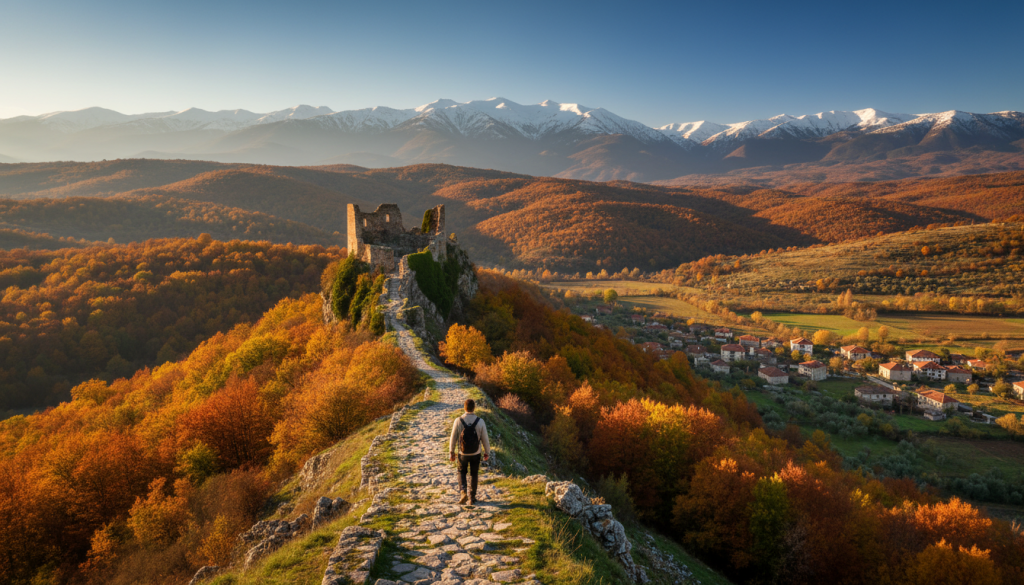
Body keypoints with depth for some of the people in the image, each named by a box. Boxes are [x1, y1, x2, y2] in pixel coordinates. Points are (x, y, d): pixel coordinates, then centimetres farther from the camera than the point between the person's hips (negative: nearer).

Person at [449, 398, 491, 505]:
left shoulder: (458, 421, -15)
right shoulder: (480, 421, -13)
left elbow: (453, 438, -6)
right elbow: (485, 439, -6)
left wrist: (451, 452, 7)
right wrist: (487, 452, 9)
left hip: (463, 453, 0)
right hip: (476, 454, 0)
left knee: (461, 472, 22)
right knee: (473, 474, 18)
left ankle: (463, 492, 3)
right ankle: (472, 497, 22)